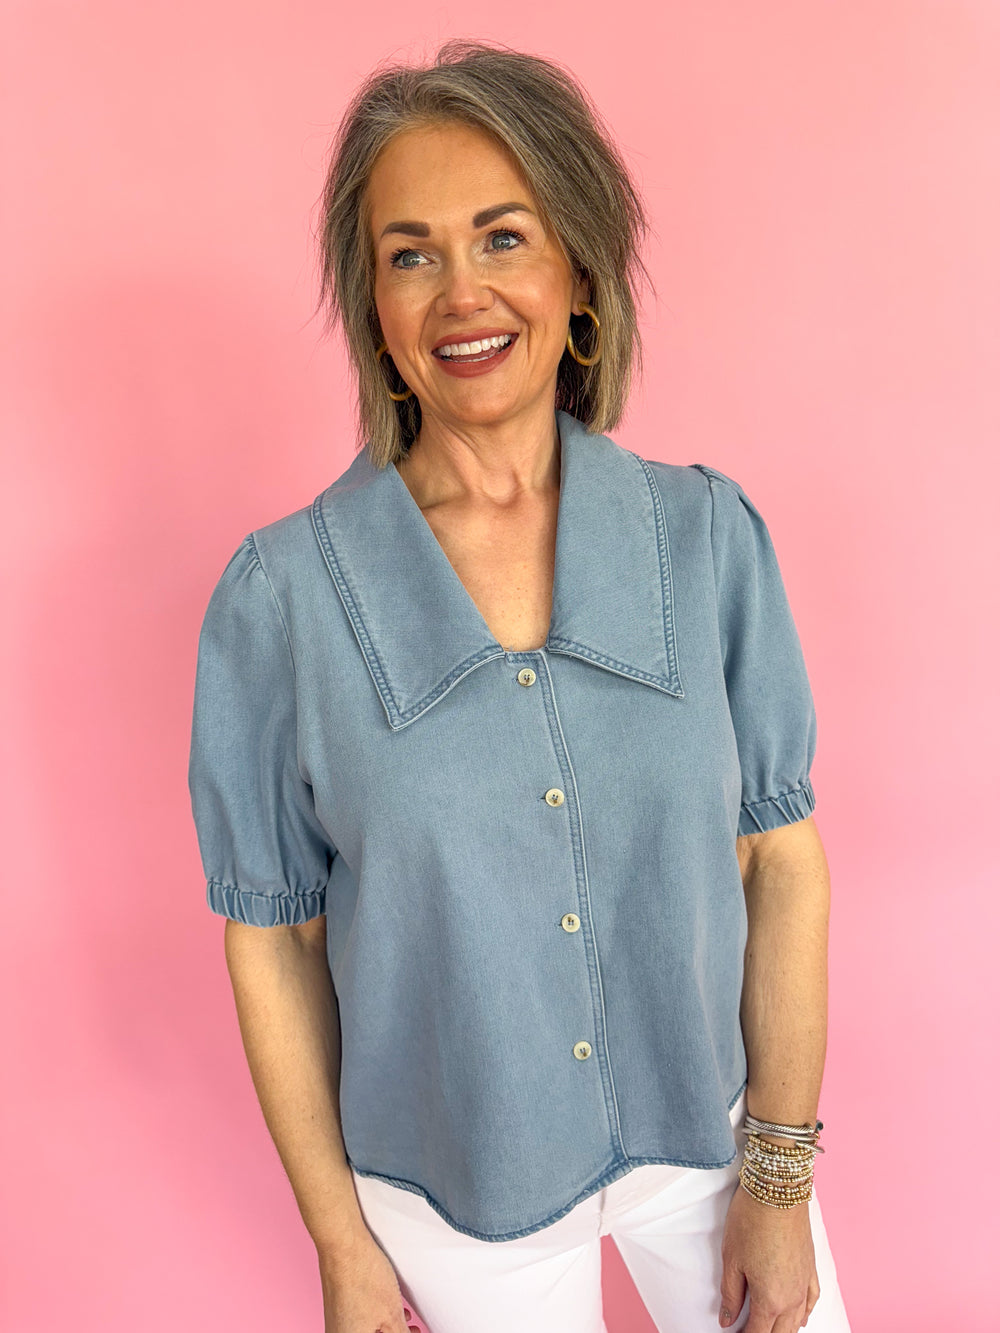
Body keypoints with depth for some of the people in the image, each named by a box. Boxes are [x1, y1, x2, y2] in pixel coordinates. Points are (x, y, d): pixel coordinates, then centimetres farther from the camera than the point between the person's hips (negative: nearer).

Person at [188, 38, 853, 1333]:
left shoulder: (710, 536, -12)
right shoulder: (278, 597, -17)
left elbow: (783, 859, -7)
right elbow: (273, 937, -9)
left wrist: (779, 1177, -5)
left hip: (708, 1124, 2)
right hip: (458, 1193, -1)